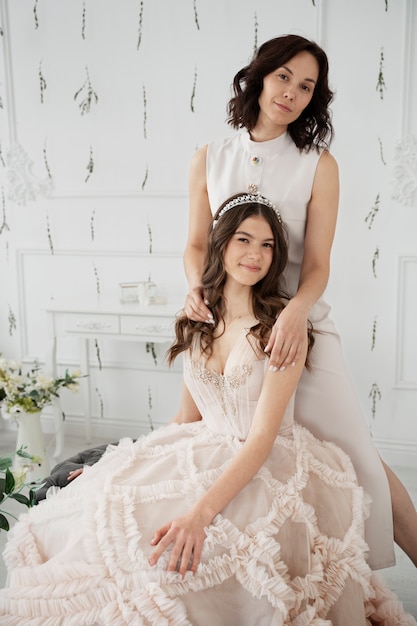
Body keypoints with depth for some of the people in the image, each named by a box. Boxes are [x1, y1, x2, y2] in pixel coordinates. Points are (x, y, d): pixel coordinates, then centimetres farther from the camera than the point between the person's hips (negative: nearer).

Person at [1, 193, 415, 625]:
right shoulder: (198, 323, 7)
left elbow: (262, 437, -18)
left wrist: (201, 512, -29)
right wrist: (127, 460, 9)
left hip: (268, 468, -5)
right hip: (204, 455, 6)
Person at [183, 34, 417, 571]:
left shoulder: (318, 165, 0)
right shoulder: (209, 160, 6)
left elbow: (318, 264, -6)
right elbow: (196, 244, 10)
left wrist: (296, 312, -26)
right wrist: (196, 286, -12)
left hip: (298, 323, -1)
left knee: (355, 455, -1)